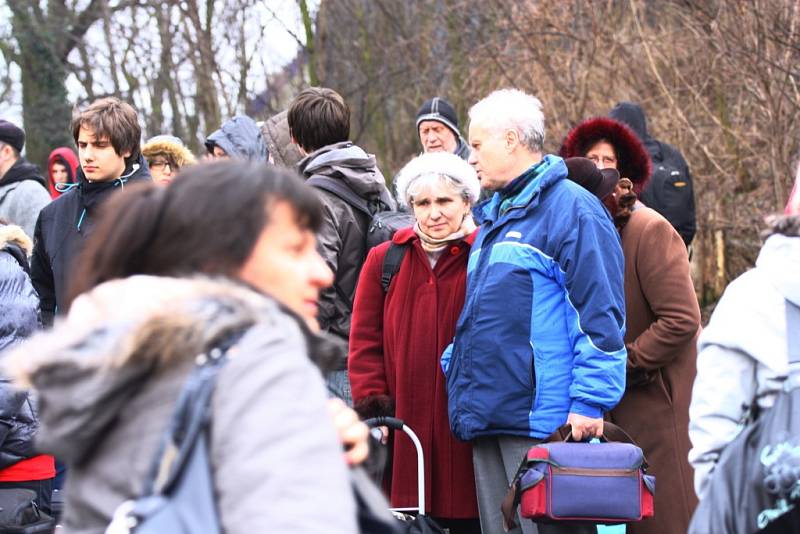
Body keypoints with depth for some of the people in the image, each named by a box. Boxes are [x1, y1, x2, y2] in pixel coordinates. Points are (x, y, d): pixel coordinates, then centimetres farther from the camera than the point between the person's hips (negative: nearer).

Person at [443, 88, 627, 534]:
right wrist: (455, 365, 21)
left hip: (542, 423, -9)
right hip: (489, 417, 9)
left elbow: (600, 315, -13)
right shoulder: (495, 216, 21)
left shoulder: (571, 209, -8)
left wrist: (589, 401, -16)